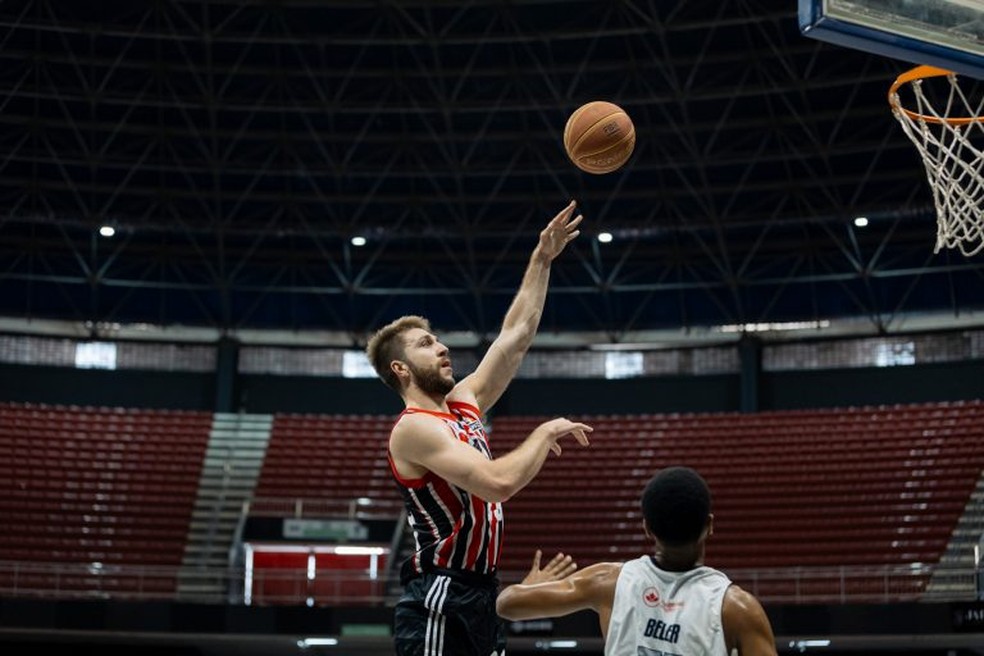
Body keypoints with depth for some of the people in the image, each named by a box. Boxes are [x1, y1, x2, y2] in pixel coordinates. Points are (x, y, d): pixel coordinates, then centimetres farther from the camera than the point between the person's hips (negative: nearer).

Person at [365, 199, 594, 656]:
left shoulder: (463, 404, 13)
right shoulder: (414, 428, -14)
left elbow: (515, 336, 17)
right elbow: (499, 481, -26)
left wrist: (542, 260, 14)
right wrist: (546, 432, -11)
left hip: (481, 596, 9)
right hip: (438, 603, -9)